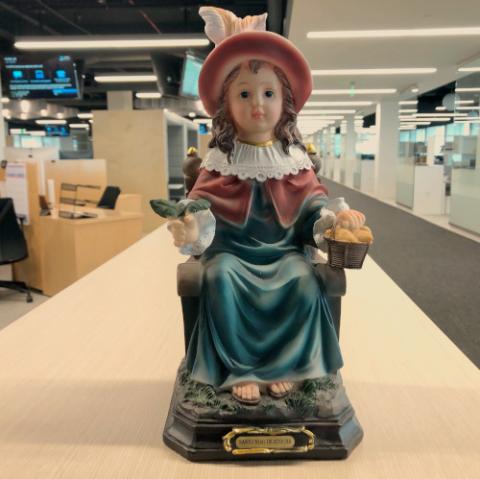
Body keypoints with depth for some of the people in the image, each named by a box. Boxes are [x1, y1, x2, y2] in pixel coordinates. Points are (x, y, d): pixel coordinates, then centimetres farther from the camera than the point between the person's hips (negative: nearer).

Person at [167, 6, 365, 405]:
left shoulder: (294, 158, 4)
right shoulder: (221, 158, -1)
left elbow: (311, 199, 4)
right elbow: (204, 203, -5)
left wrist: (332, 217, -16)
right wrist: (194, 229, -26)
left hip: (283, 248, 1)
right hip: (232, 248, -1)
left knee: (303, 279, -27)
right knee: (222, 278, -31)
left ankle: (286, 365, -10)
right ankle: (239, 369, -16)